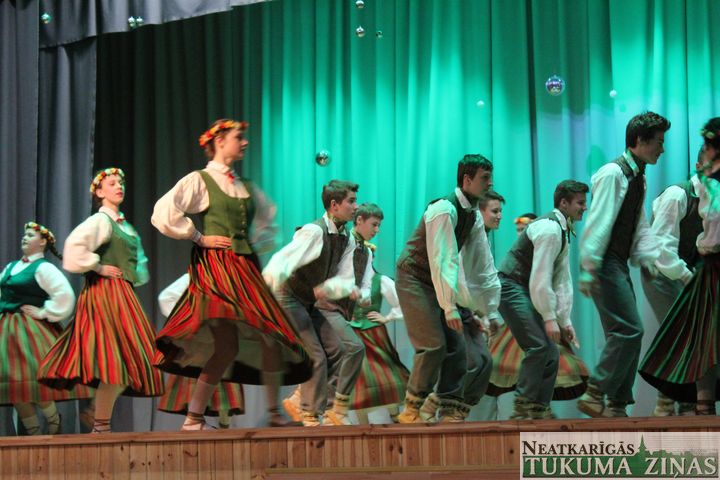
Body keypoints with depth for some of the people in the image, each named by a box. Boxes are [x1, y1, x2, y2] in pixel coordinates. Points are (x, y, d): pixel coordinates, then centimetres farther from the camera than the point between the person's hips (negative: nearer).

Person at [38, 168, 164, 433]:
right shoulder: (100, 220, -8)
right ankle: (101, 426, -7)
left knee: (126, 361, 5)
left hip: (122, 296, 9)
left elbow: (138, 259, 35)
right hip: (105, 292, -9)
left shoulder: (124, 224, 19)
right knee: (117, 359, -12)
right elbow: (74, 246, -25)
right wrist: (99, 268, -15)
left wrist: (134, 278, 16)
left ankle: (100, 422, 9)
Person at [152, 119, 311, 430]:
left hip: (245, 268, 7)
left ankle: (275, 414, 10)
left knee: (272, 337, -2)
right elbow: (163, 214, -13)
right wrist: (200, 238, -9)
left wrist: (254, 240, 16)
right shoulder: (199, 181, -1)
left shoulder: (246, 187, 19)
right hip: (215, 268, -7)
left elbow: (268, 217, 35)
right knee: (228, 346, -21)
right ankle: (193, 420, -15)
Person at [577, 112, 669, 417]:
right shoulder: (613, 174, -12)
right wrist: (589, 269, -21)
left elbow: (640, 229, 20)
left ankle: (616, 406, 13)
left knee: (623, 334, 9)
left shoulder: (638, 177, 17)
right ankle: (595, 396, -11)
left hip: (619, 263, 10)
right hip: (604, 263, -10)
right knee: (629, 329, -15)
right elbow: (598, 223, -18)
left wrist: (651, 260, 5)